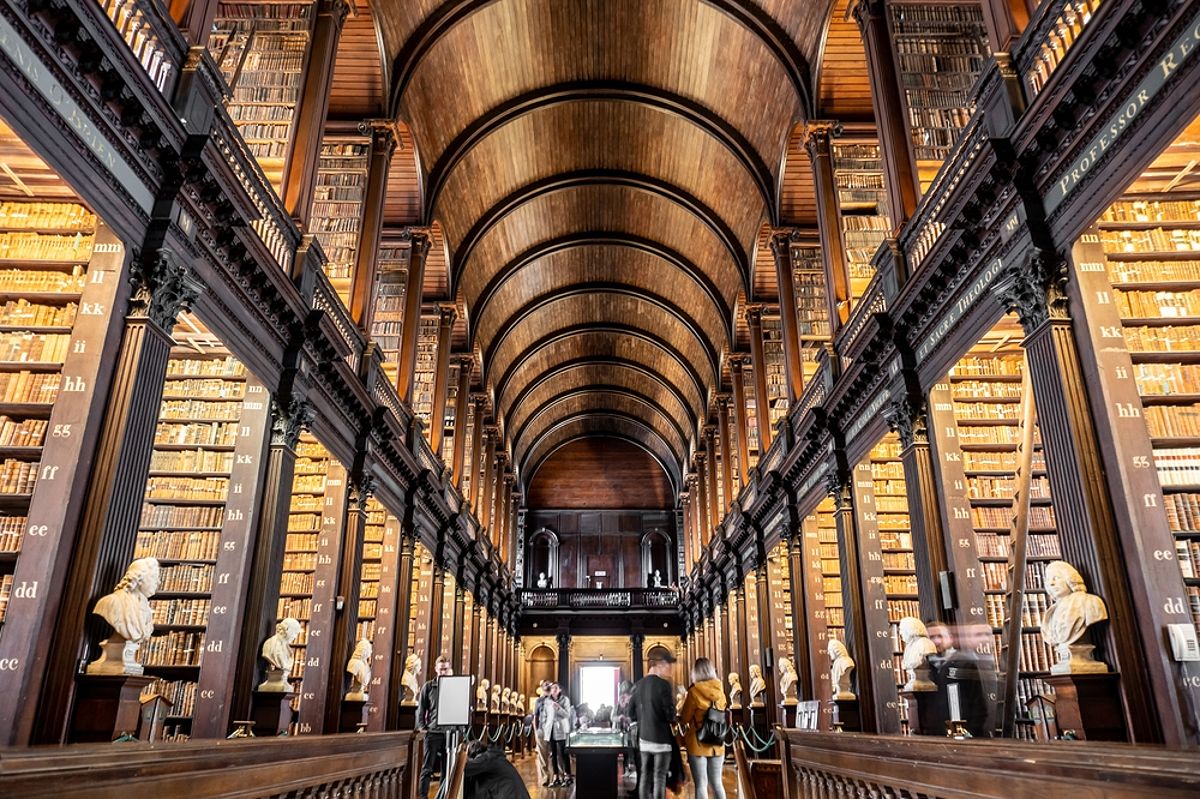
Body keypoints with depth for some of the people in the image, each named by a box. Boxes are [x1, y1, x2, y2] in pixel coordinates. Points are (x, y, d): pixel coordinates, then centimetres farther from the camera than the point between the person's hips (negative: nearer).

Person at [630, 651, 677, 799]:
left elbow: (632, 714, 10)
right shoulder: (663, 684, -15)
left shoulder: (638, 685, 5)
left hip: (644, 737, 6)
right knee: (659, 778, 0)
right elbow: (671, 715, -16)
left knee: (645, 776, 12)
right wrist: (673, 706, 4)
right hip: (661, 738, -6)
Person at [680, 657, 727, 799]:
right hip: (717, 743, 5)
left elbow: (684, 719, -5)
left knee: (701, 784, 1)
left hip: (698, 744, -5)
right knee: (716, 783, 14)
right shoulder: (720, 690, 0)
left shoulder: (694, 691, -13)